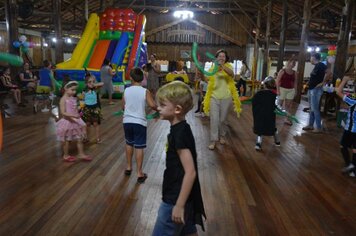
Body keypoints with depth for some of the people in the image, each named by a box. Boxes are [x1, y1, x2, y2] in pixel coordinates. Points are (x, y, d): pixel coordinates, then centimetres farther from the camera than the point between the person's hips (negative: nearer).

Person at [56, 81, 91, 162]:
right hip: (68, 122, -6)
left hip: (76, 121, 7)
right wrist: (73, 115, -34)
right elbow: (63, 113, -25)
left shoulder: (74, 98, 4)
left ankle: (81, 154, 24)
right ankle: (66, 156, 27)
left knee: (79, 139, 12)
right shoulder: (63, 99, -17)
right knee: (67, 140, 10)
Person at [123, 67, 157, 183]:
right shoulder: (145, 91, -9)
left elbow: (123, 106, 10)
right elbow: (152, 105, -18)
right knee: (139, 147, 2)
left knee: (129, 144, 22)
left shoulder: (126, 91, 1)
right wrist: (158, 108, 3)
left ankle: (129, 167, 35)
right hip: (139, 122, -3)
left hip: (127, 121, 4)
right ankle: (139, 173, 6)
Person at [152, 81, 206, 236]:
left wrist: (179, 205, -22)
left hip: (175, 199, -9)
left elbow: (190, 172, -26)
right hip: (183, 196, 9)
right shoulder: (180, 129, 4)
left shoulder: (180, 133, -24)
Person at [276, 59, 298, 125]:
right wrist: (278, 90, -13)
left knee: (288, 105, 8)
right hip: (282, 89, -4)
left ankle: (287, 119, 15)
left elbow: (295, 82, 13)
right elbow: (277, 81, -8)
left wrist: (295, 91, 6)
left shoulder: (295, 73, 8)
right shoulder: (282, 71, -5)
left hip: (291, 90, 4)